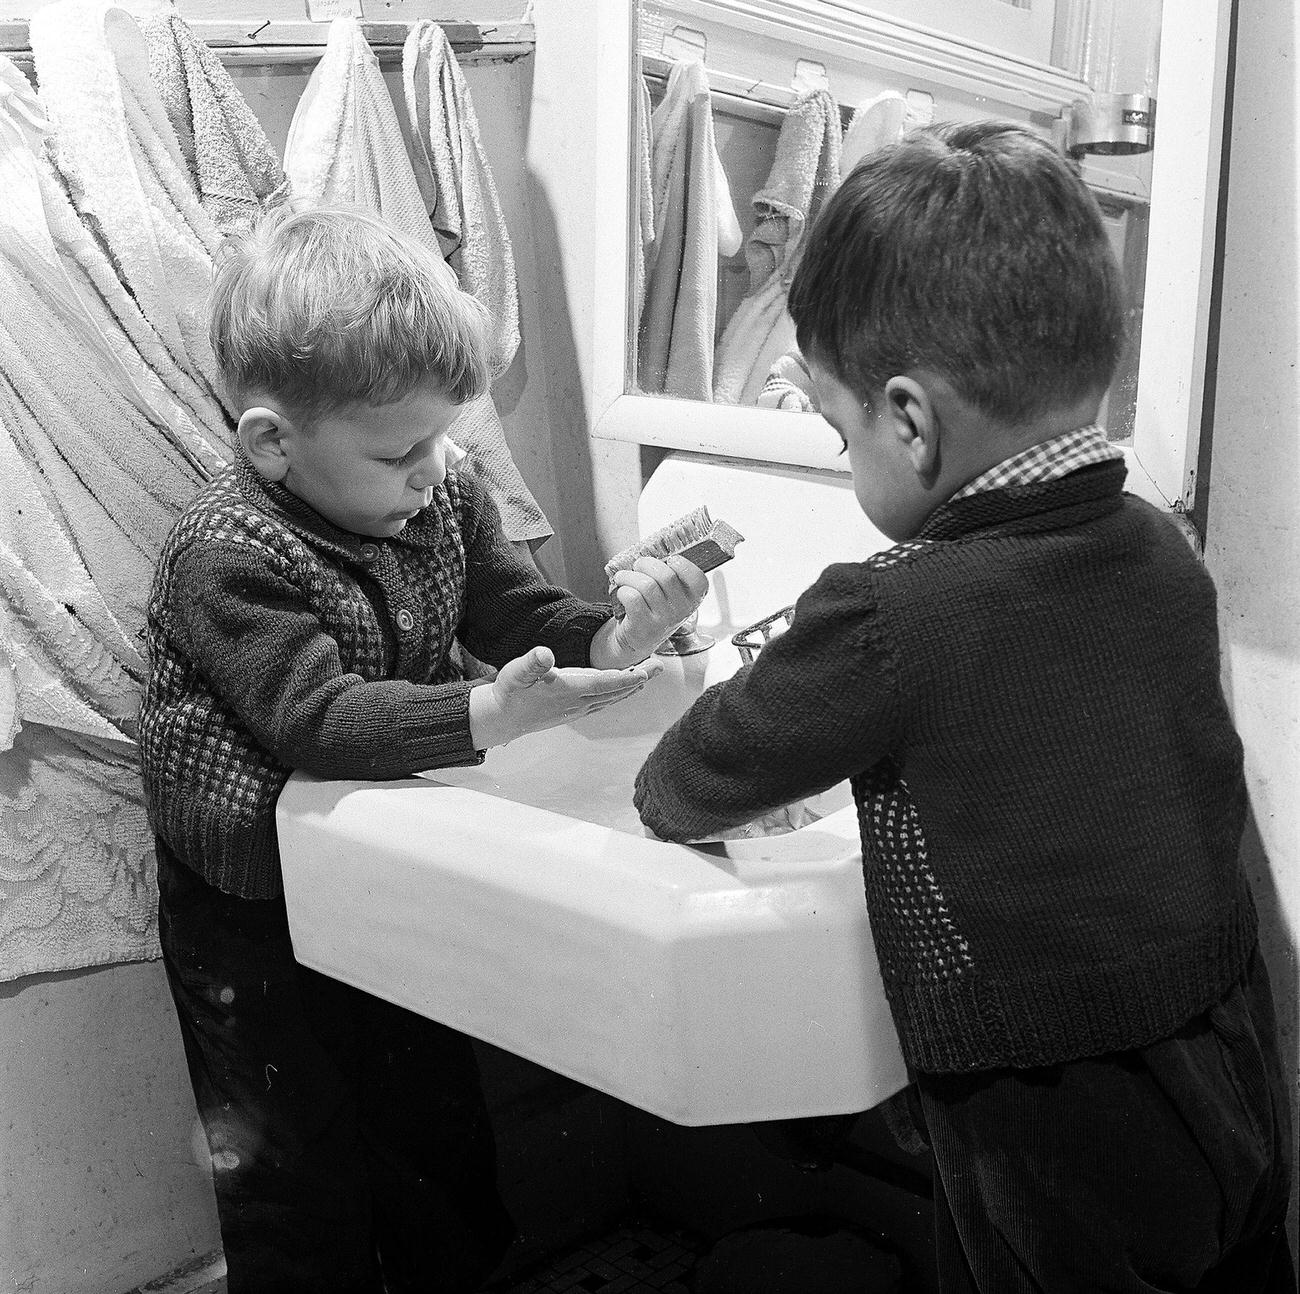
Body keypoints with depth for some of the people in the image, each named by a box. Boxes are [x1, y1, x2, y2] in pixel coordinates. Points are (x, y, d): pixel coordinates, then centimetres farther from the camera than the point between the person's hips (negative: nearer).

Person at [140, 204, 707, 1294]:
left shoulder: (447, 501, -6)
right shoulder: (224, 556, -26)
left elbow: (527, 619, -1)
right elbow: (316, 717, -35)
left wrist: (615, 640, -22)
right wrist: (489, 715, -47)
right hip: (254, 914, -6)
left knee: (441, 1122, 22)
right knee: (300, 1169, 10)